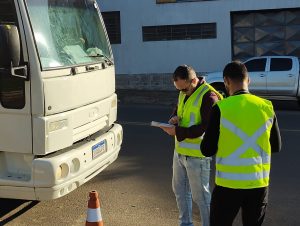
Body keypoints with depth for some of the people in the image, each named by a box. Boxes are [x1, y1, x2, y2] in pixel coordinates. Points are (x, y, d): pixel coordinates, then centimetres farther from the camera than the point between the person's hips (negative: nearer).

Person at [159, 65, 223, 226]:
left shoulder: (208, 96, -20)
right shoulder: (184, 93, 8)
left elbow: (206, 127, -24)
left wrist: (178, 131, -24)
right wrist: (175, 118, -3)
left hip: (197, 155, -9)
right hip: (180, 151, 9)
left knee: (200, 195, 3)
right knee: (179, 189, 21)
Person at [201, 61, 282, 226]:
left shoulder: (221, 108, -13)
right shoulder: (267, 107, -2)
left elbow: (207, 150, -8)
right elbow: (276, 146, 8)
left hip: (229, 183, -3)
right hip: (259, 183, 3)